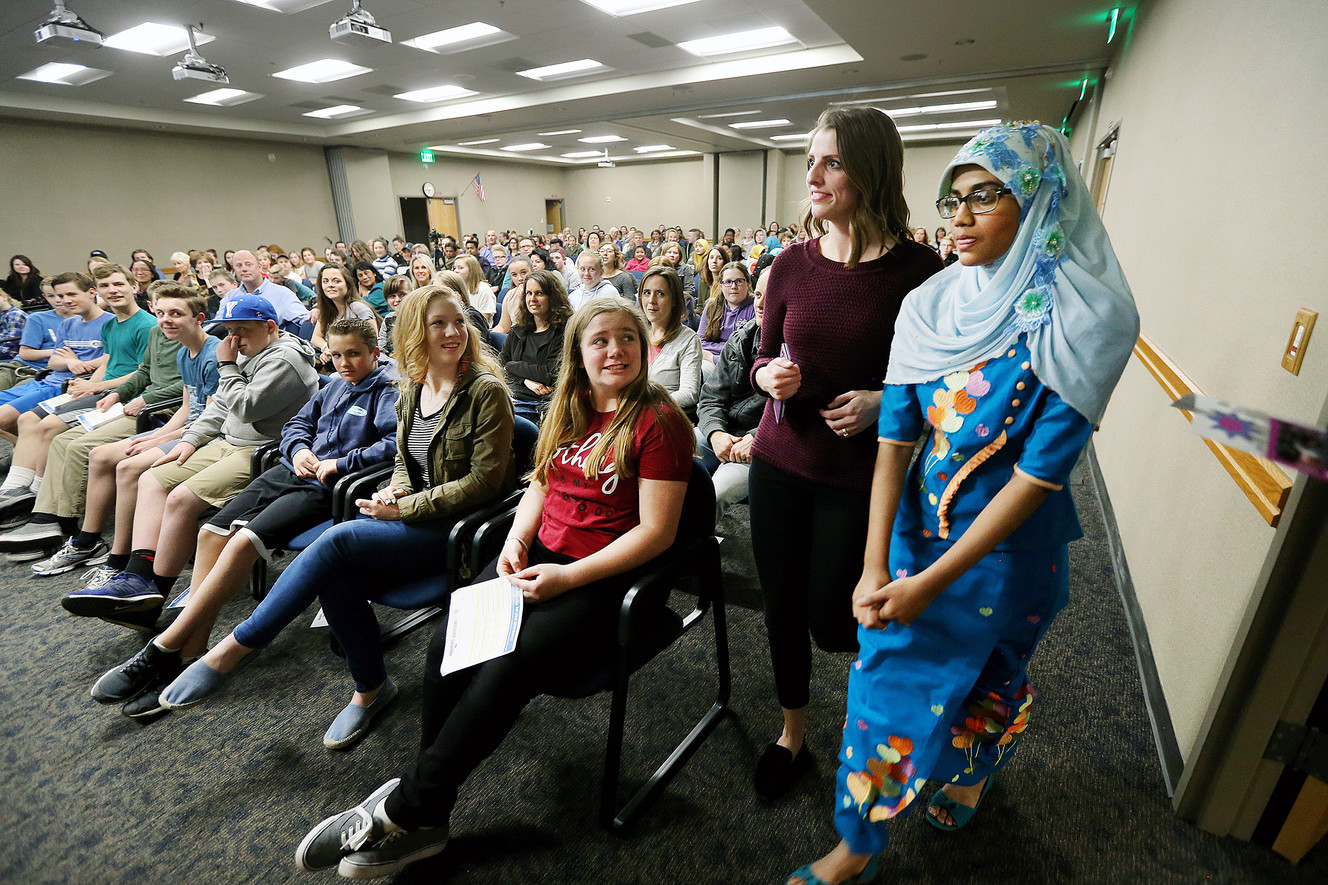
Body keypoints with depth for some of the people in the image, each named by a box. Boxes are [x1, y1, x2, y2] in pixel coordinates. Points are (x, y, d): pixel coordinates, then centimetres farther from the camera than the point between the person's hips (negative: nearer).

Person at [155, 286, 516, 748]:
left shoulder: (486, 391, -11)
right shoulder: (412, 388, 10)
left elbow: (483, 480, -15)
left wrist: (403, 509, -14)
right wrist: (394, 491, -4)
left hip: (458, 528, -6)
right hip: (413, 518, 6)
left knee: (337, 540, -25)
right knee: (336, 578, -20)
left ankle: (234, 647, -6)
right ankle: (370, 688, 2)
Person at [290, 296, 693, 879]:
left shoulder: (658, 421, -11)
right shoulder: (569, 408, 11)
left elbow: (656, 531, -14)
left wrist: (566, 577, -18)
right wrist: (516, 541, 0)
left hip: (606, 580, -6)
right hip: (540, 556, 6)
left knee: (505, 669, -23)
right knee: (449, 643, -15)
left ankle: (402, 809, -1)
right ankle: (424, 819, 1)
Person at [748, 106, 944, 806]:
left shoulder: (918, 271, -10)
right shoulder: (793, 264, 0)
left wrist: (883, 401, -20)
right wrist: (770, 374, -14)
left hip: (859, 477, -3)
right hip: (780, 463, 4)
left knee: (831, 623, 6)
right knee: (781, 608, 13)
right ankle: (792, 735, 40)